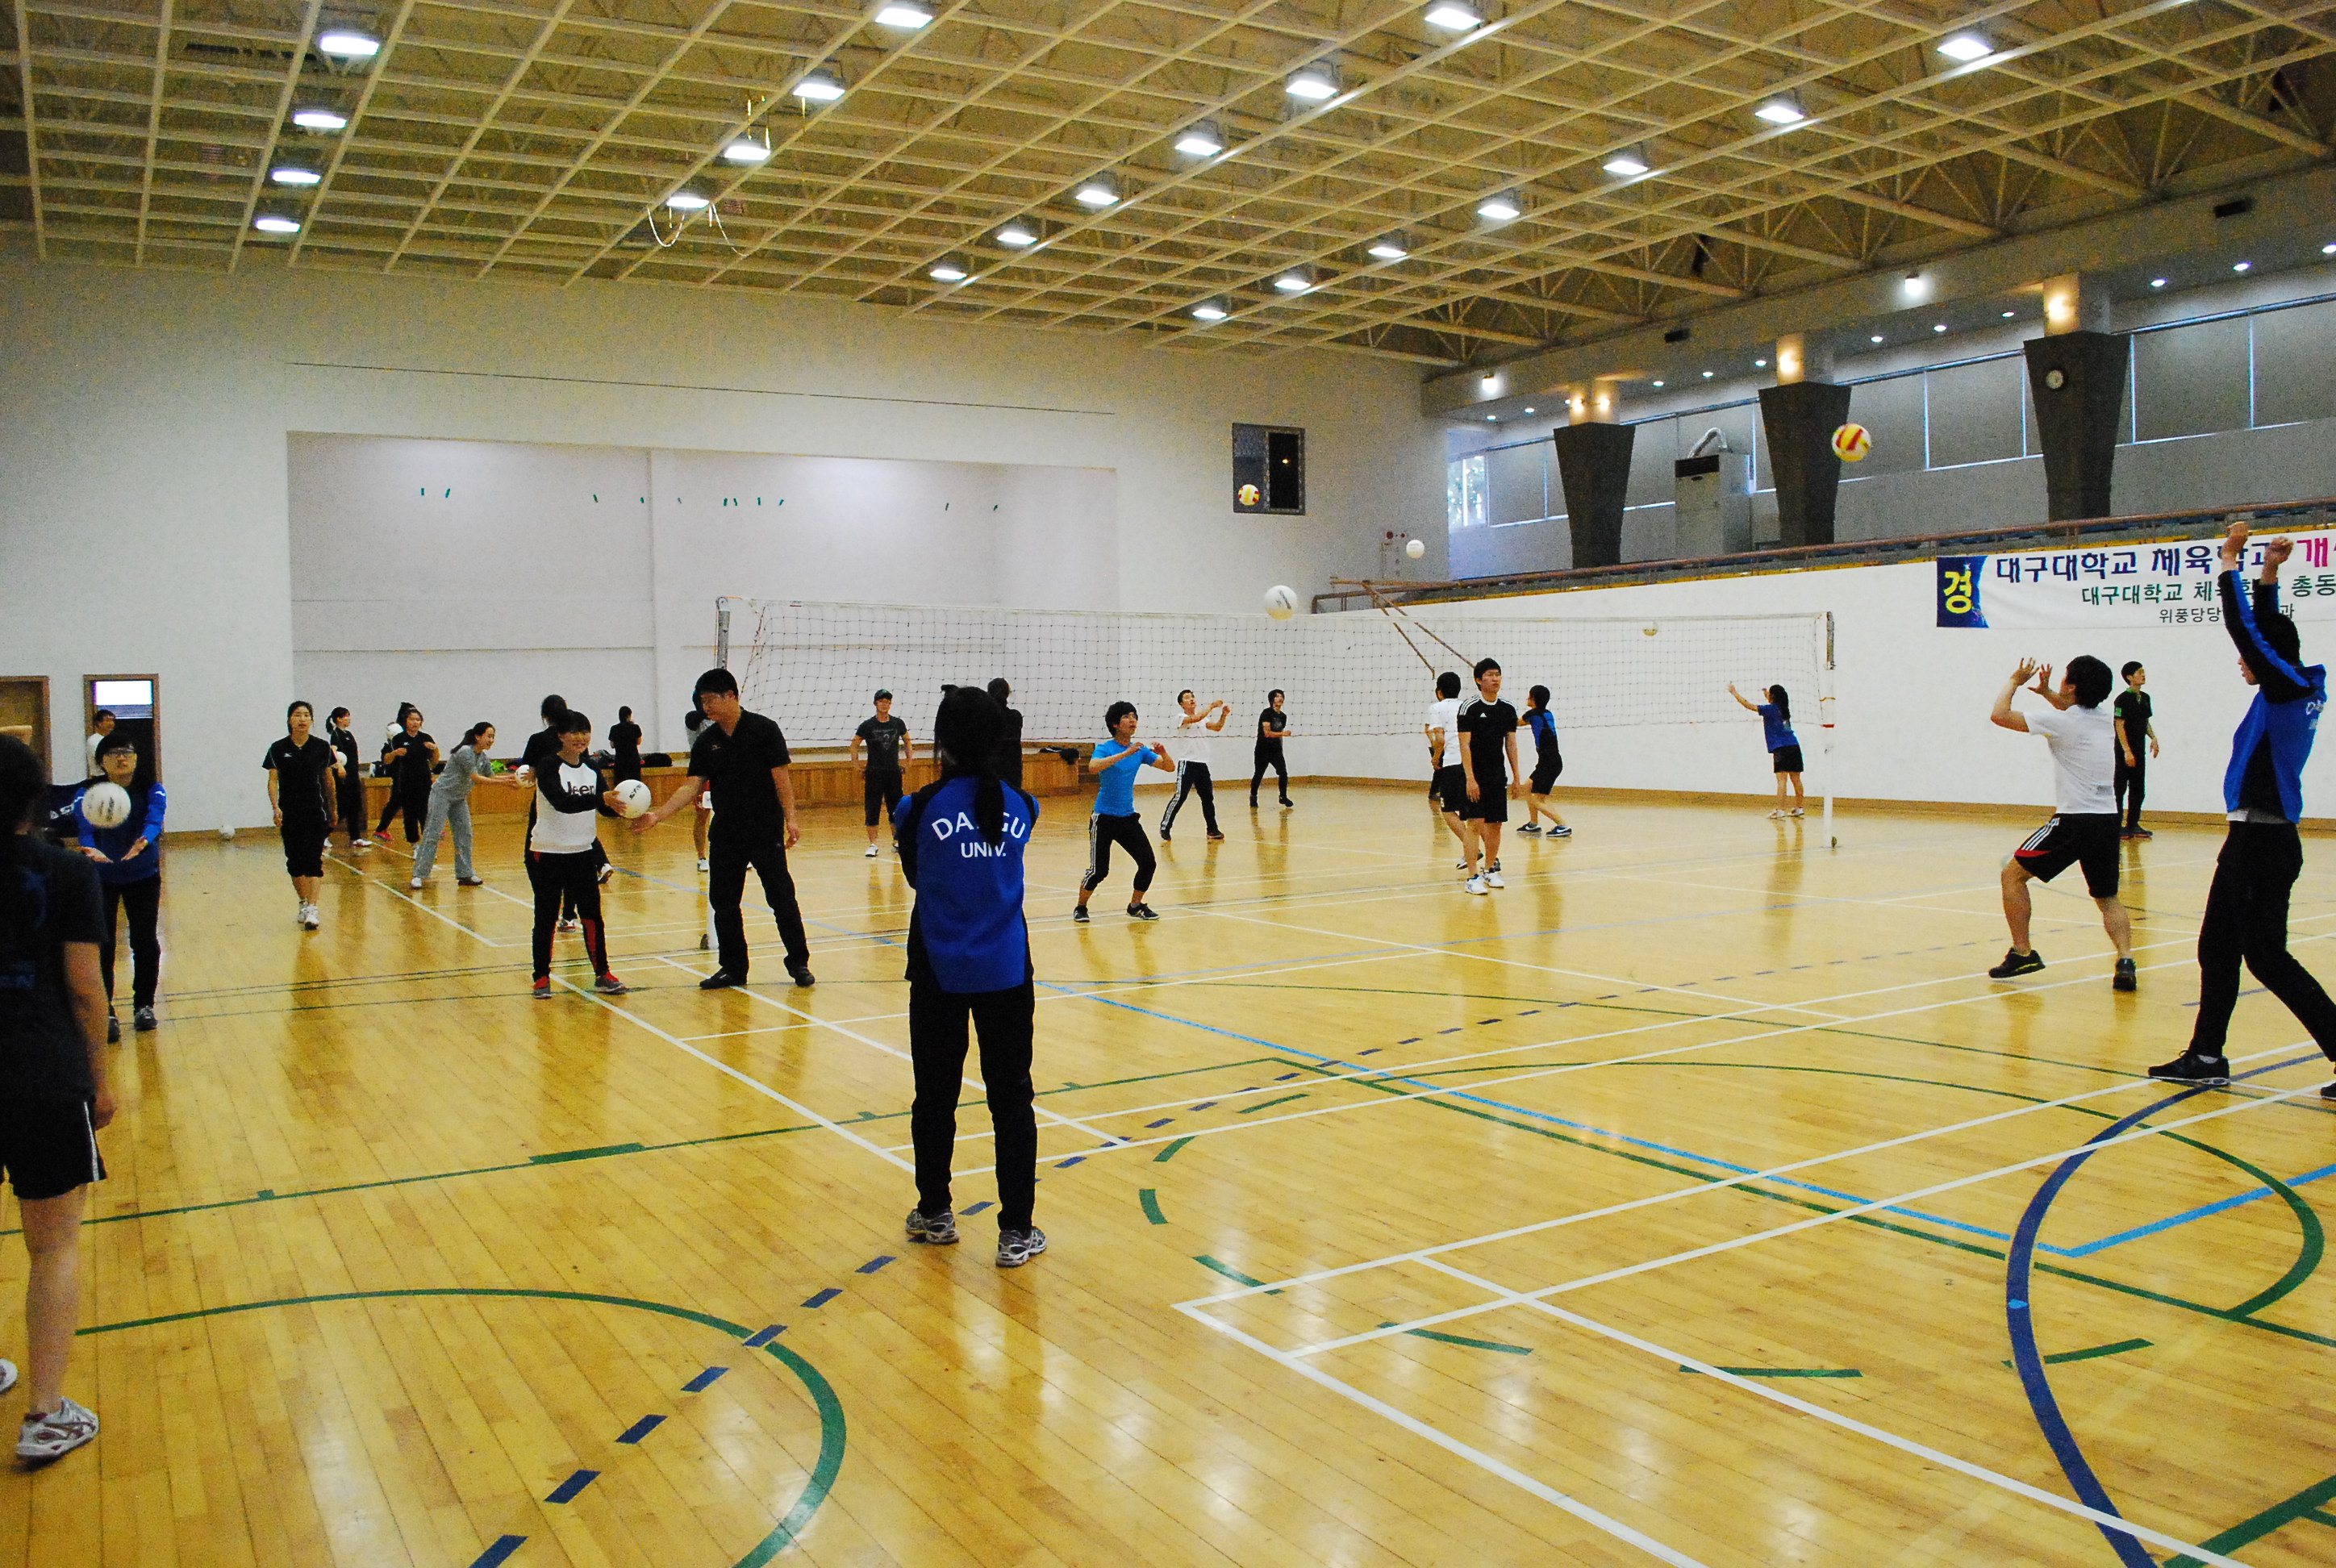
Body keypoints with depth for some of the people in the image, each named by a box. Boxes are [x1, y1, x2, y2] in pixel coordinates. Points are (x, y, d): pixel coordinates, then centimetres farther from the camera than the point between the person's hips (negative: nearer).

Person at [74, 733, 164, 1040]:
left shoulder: (151, 790, -12)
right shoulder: (89, 793, -13)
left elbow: (155, 816, -31)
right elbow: (84, 822, -30)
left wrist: (144, 840, -53)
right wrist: (88, 846, -52)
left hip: (143, 875, 1)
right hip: (100, 877, -1)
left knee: (145, 942, 2)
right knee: (101, 944, -6)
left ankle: (143, 1005, 20)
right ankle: (105, 1013, 2)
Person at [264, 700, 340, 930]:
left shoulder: (322, 748, 1)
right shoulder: (278, 749, 1)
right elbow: (273, 780, 2)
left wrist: (332, 810, 10)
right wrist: (275, 807, -11)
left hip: (316, 811, -1)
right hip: (289, 814, 1)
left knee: (313, 859, -10)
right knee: (294, 861, 7)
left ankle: (312, 909, -14)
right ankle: (303, 903, 24)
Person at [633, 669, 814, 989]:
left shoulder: (763, 729, -6)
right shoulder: (707, 741, 5)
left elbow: (781, 777, -7)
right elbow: (691, 787, 2)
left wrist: (790, 819, -13)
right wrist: (656, 816, -10)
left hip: (766, 831, -5)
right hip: (725, 835, 5)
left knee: (782, 898, -1)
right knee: (723, 902, 6)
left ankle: (799, 963, 13)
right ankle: (733, 968, 19)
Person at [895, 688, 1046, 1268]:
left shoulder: (922, 807, -9)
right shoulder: (1019, 806, -2)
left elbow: (915, 877, 5)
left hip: (939, 972, -1)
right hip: (1007, 971, 1)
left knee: (936, 1094, 14)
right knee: (1011, 1097, 6)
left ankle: (935, 1214, 28)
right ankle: (1016, 1231, 8)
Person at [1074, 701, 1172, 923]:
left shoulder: (1140, 751, 5)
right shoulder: (1105, 748, -11)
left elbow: (1170, 768, 5)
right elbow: (1094, 766, -33)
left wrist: (1163, 754, -17)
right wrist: (1124, 754, -39)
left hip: (1128, 817, 5)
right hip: (1104, 819, -5)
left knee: (1148, 863, -2)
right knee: (1099, 870, -7)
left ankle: (1135, 906, 18)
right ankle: (1080, 908, 17)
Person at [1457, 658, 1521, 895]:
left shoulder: (1508, 710, 8)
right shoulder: (1470, 709, -7)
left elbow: (1511, 744, 13)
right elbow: (1465, 745, -10)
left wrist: (1516, 775, 9)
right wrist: (1470, 778, -16)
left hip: (1499, 778, 5)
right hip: (1476, 777, -5)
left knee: (1495, 825, 8)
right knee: (1475, 824, -9)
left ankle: (1490, 870, 23)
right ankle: (1472, 877, -7)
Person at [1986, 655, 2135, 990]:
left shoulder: (2061, 721, -11)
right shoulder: (2102, 719, 11)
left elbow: (1999, 715, -8)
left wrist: (2015, 681, 7)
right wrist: (2047, 692, 29)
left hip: (2074, 821, -7)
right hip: (2107, 820, 7)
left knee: (2013, 874, 7)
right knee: (2109, 899, 17)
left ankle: (2022, 953, 4)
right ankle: (2125, 960, -4)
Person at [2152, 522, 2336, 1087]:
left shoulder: (2288, 688, -13)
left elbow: (2244, 628, -14)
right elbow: (2261, 629, 24)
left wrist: (2230, 562, -6)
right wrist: (2267, 576, 20)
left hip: (2263, 843, -10)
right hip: (2255, 839, 10)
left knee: (2266, 957, -6)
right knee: (2217, 949, 13)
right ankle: (2207, 1056, 20)